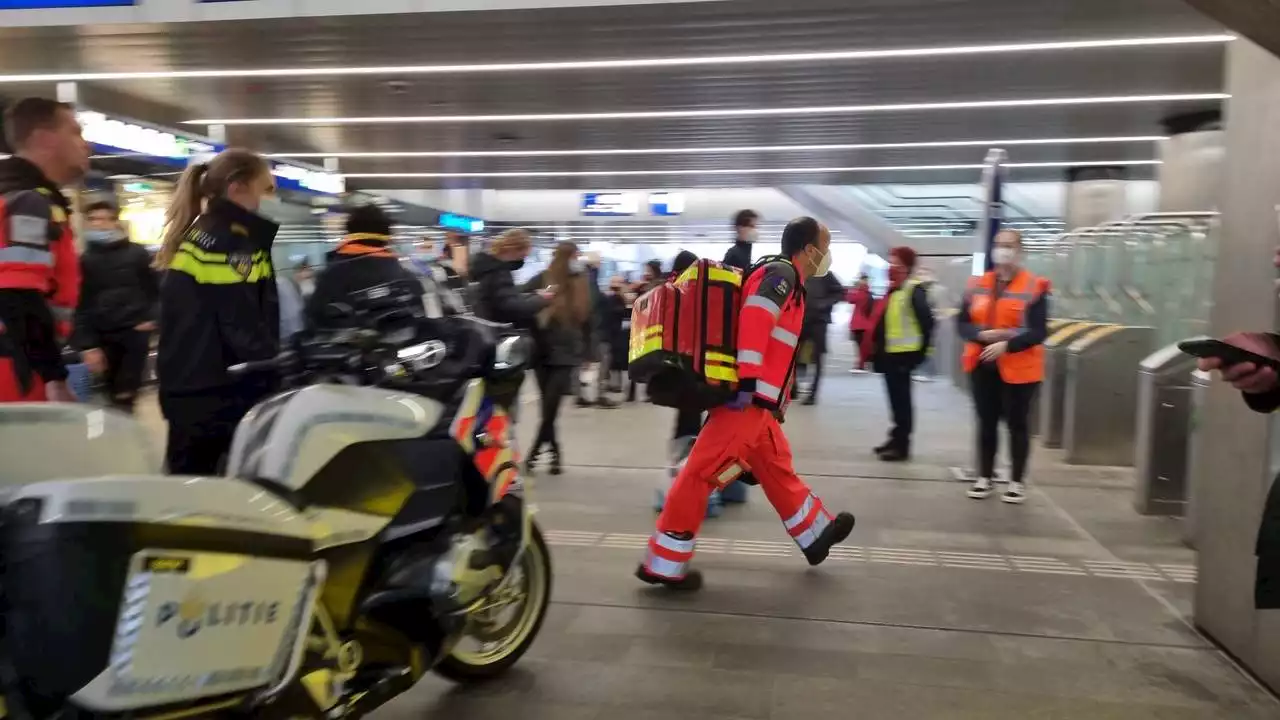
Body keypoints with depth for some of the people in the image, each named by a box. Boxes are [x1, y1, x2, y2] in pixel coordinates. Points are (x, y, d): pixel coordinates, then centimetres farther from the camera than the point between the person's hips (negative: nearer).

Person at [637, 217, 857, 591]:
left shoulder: (783, 279, 22)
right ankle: (663, 564, -2)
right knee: (703, 473, -7)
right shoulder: (782, 274, -8)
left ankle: (816, 535, 38)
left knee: (777, 468, 21)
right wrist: (748, 381, -29)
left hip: (756, 402, 10)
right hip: (746, 398, -10)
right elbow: (754, 319, -24)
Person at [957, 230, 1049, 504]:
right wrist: (982, 335, -15)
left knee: (1017, 424, 6)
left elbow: (1038, 332, -13)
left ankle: (1017, 482, 16)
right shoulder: (978, 285, 6)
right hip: (983, 365, 4)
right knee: (986, 422, 12)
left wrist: (1007, 344, -25)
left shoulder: (1034, 287, -7)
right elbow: (961, 323, 4)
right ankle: (985, 477, 23)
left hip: (1018, 368, -4)